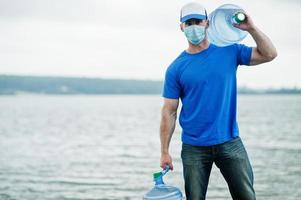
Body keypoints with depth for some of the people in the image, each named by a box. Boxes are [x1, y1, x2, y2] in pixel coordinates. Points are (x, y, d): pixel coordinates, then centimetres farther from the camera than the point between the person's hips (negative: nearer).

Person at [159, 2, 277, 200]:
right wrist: (165, 152, -4)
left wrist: (251, 28, -13)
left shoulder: (229, 52, 3)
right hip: (194, 148, -1)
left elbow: (269, 54, 0)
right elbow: (169, 112, -1)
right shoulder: (176, 68, -1)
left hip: (230, 142, 1)